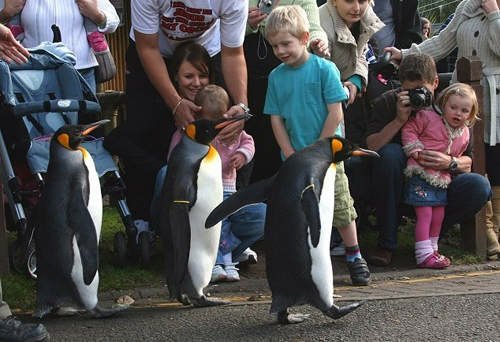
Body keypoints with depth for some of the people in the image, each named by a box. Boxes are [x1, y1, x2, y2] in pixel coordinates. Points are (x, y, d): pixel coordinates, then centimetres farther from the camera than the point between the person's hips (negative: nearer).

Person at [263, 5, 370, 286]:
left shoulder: (324, 68, -7)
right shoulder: (276, 76, 4)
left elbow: (336, 113, -9)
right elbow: (276, 118, 5)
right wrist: (291, 155, -4)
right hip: (294, 158, 3)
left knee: (341, 206, -2)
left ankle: (354, 257, 13)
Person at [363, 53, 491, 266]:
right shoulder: (386, 103, -6)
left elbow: (467, 162, -4)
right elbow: (370, 147, -18)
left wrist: (451, 163, -27)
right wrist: (399, 120, -28)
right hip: (395, 188, -1)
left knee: (479, 187, -25)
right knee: (391, 152, -33)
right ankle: (386, 243, -24)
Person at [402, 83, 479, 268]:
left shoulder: (464, 134, 11)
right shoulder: (428, 117, -6)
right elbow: (409, 130, -6)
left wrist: (450, 162, -1)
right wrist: (416, 151, -15)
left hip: (442, 178, 6)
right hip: (421, 174, -6)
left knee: (439, 215, 10)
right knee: (425, 213, -10)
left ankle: (432, 250, 26)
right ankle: (423, 255, -9)